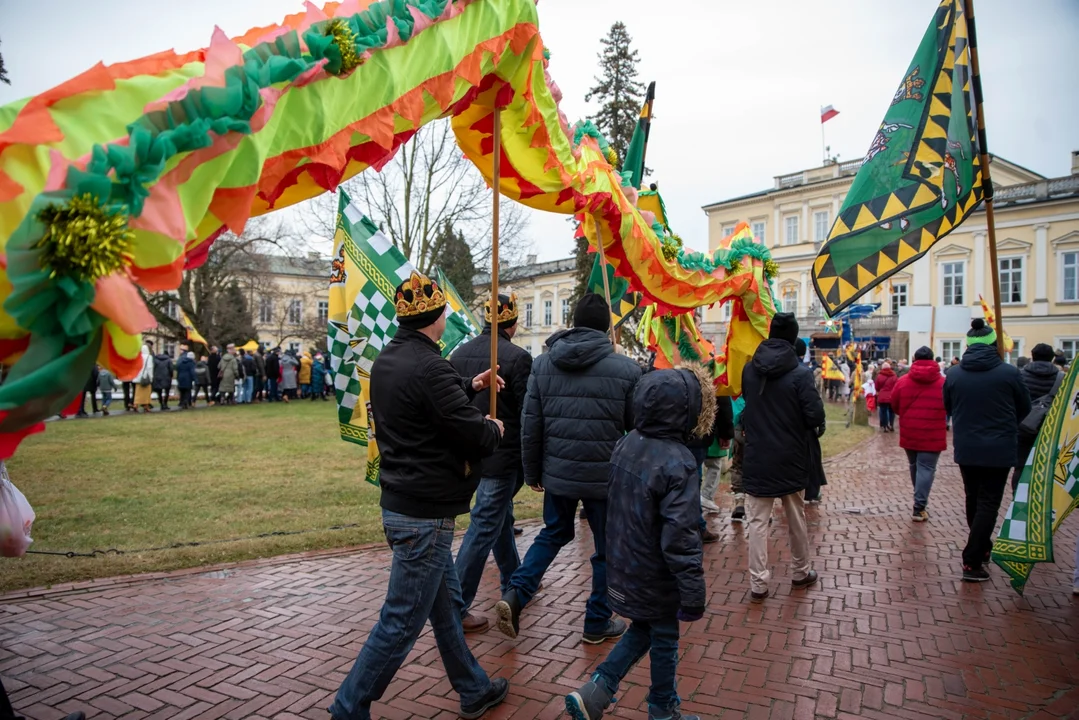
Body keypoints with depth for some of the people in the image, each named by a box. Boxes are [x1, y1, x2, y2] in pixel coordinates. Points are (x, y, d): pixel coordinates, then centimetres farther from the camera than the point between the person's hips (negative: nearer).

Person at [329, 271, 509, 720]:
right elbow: (474, 437, -21)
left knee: (446, 602, 21)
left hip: (400, 504, 10)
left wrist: (470, 386, 21)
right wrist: (494, 429, 0)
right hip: (425, 514, -10)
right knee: (401, 621, 3)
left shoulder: (386, 360, 7)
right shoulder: (429, 367, -23)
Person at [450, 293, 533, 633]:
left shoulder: (460, 353, 3)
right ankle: (456, 608, 5)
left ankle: (513, 579, 42)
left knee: (500, 515, 24)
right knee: (484, 528, 0)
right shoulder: (517, 357, -16)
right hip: (503, 457, -7)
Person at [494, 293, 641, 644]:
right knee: (607, 549, 15)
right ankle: (597, 624, 27)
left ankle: (515, 594, 10)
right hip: (605, 477, -3)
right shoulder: (626, 369, -9)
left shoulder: (543, 363, 0)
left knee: (553, 533, 25)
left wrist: (532, 471, 12)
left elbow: (530, 424, 2)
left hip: (557, 472, 3)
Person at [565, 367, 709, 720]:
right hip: (656, 578, -7)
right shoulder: (677, 462, -26)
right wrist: (694, 592, -19)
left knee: (641, 630, 24)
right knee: (664, 641, 15)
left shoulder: (625, 445, -2)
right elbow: (680, 536, -27)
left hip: (624, 568, 7)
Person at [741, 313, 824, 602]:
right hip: (790, 458, -1)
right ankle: (800, 573, 32)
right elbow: (815, 416, -14)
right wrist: (807, 423, 6)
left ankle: (758, 584, 4)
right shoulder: (800, 373, -13)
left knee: (758, 521, 4)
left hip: (757, 458, 2)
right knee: (796, 519, 17)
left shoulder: (749, 369, -1)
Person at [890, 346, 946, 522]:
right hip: (932, 435, -2)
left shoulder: (902, 381, -1)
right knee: (926, 469, 0)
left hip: (909, 433, 3)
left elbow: (894, 406, 8)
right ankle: (919, 508, -5)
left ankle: (920, 500, 36)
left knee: (914, 466, 21)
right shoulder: (943, 382, -4)